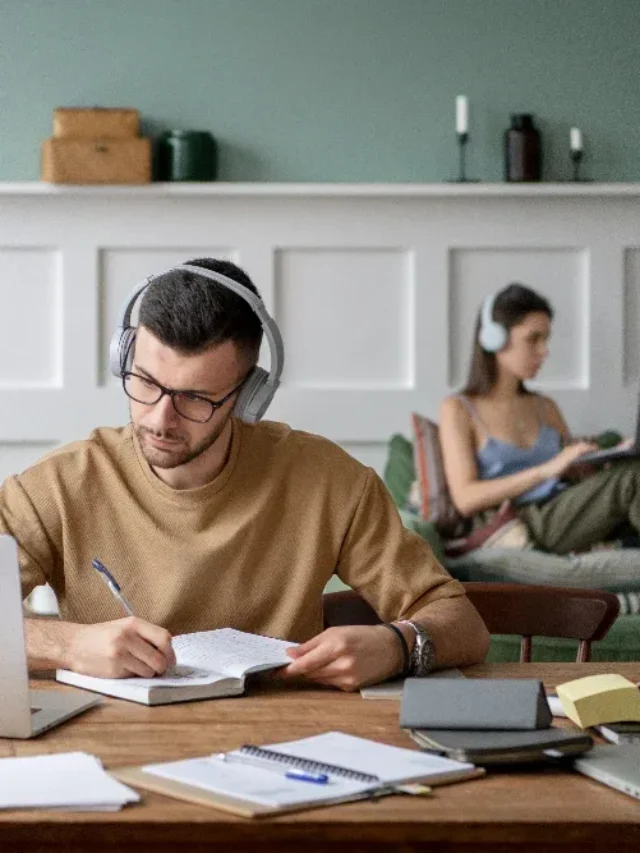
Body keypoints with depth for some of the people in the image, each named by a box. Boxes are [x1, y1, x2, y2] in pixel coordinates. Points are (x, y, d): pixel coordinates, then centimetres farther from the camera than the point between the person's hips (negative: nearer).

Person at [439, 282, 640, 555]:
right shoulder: (458, 409, 7)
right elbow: (466, 499, -6)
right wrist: (546, 470, -16)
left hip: (565, 517, 5)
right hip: (520, 525, -5)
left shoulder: (545, 407, 25)